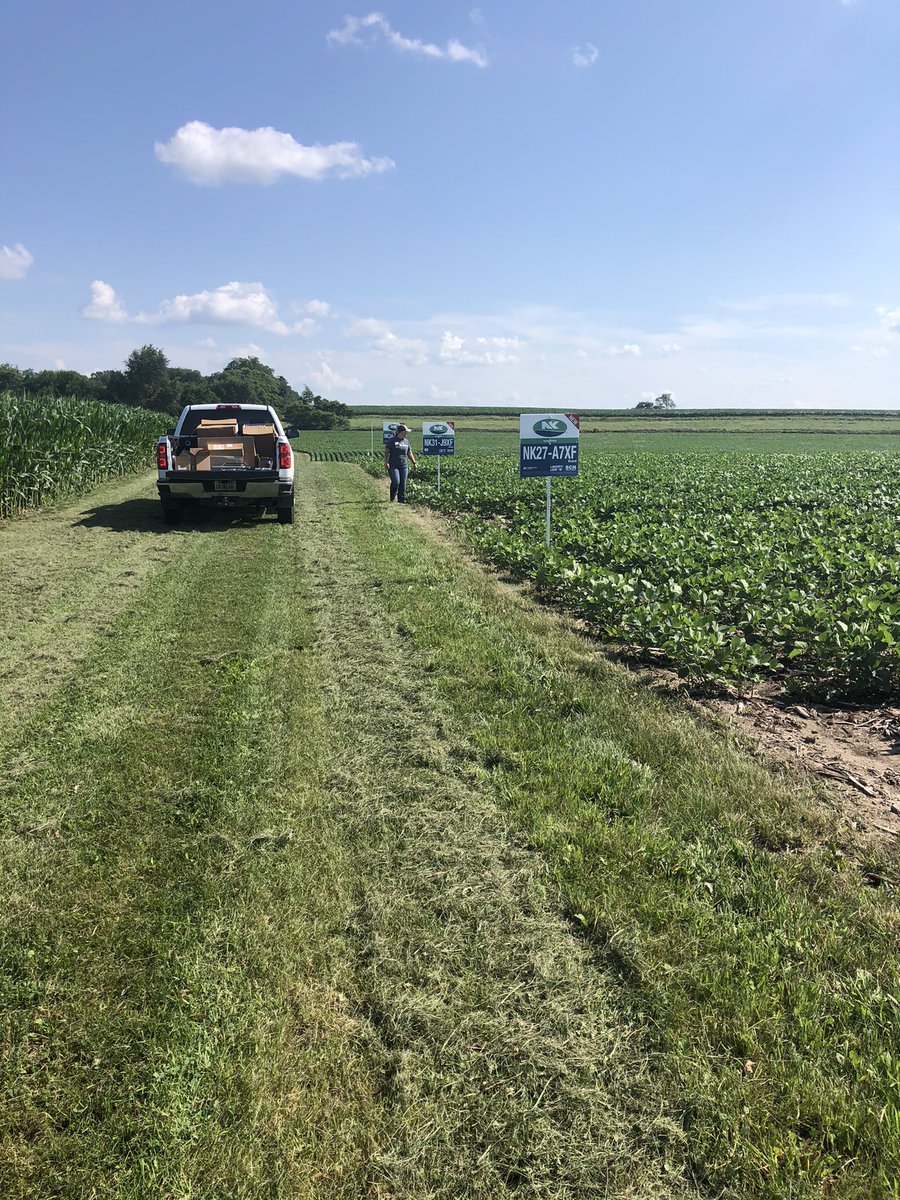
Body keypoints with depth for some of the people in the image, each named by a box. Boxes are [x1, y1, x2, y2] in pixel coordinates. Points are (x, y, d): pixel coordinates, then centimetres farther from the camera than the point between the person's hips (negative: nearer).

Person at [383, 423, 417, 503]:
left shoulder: (406, 441, 14)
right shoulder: (392, 441, -2)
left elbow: (409, 453, 21)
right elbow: (386, 452, -3)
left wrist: (414, 462, 14)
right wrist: (386, 463, -13)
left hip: (404, 466, 5)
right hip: (393, 466, -5)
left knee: (403, 483, 1)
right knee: (396, 482, -15)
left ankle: (402, 500, 8)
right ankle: (392, 499, 6)